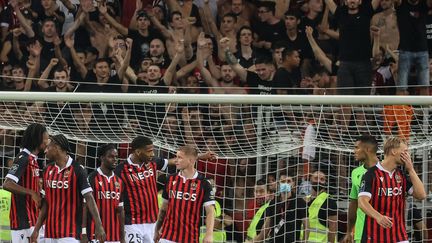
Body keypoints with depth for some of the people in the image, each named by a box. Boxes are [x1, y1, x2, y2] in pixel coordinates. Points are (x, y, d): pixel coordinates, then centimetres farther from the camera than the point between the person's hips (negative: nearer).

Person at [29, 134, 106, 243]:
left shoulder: (77, 170, -8)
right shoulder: (48, 170, 10)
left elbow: (89, 198, -13)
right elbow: (45, 203, 15)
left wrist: (99, 226, -22)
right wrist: (36, 229, 12)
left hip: (70, 233, -6)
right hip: (50, 234, 6)